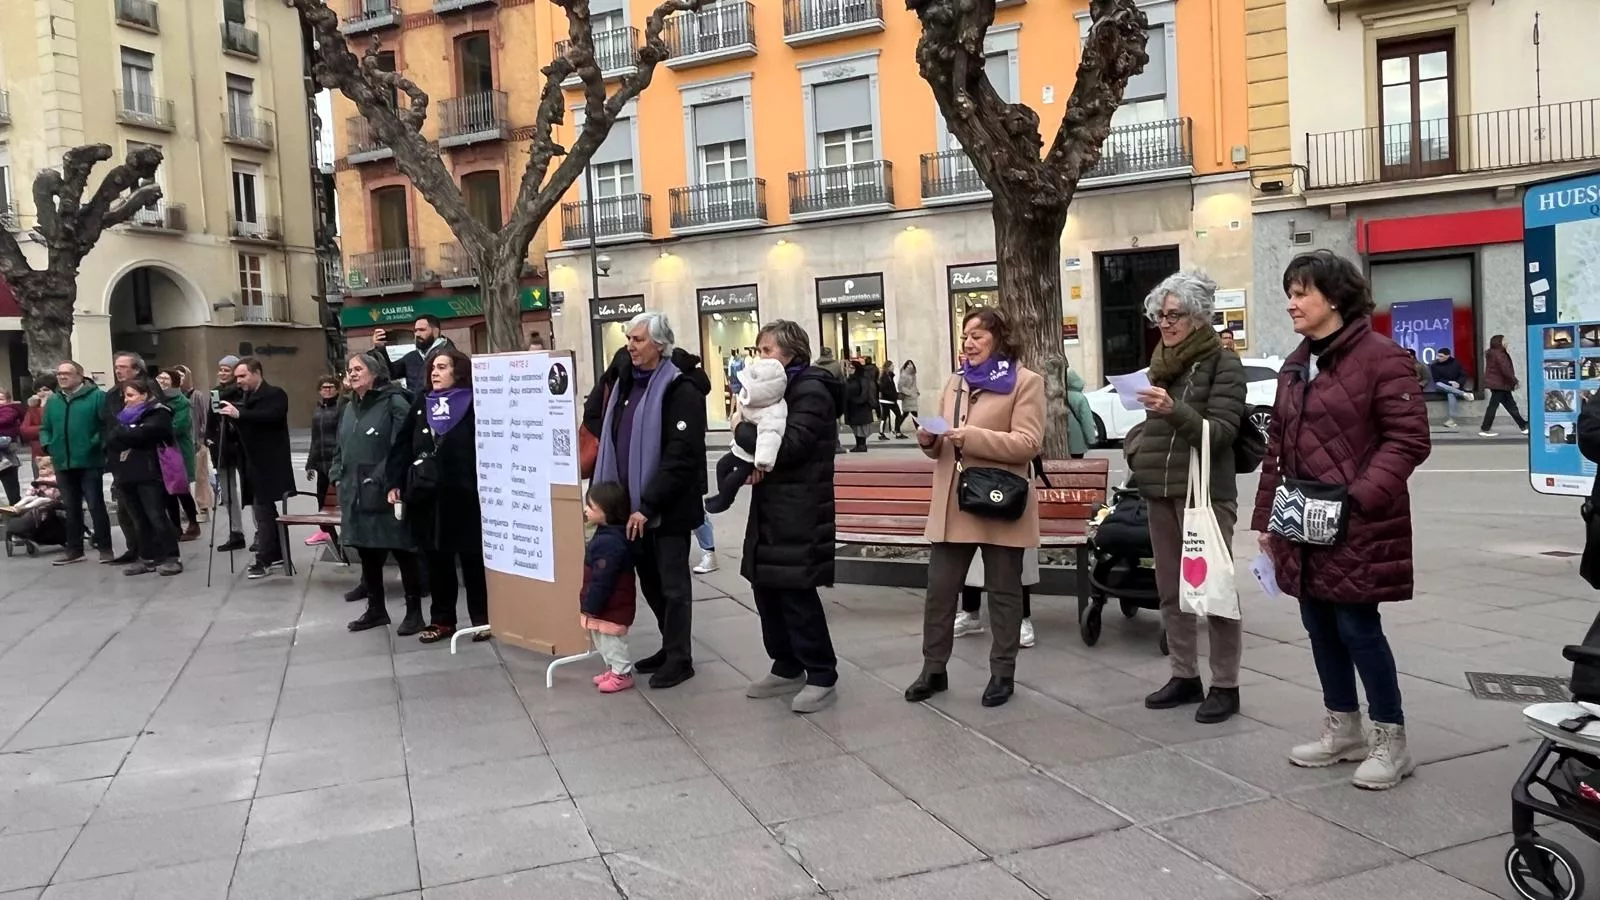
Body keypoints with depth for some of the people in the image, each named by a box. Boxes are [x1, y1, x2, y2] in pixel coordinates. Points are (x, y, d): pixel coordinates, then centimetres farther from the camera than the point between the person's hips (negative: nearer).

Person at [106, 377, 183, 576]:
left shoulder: (158, 414, -4)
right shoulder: (124, 415, 20)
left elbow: (140, 435, -19)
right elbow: (110, 440, 12)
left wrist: (120, 432, -2)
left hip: (149, 475, -7)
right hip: (127, 475, 7)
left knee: (157, 517, -8)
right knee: (140, 521, 11)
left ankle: (171, 557, -3)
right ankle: (148, 557, 17)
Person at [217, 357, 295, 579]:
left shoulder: (275, 394, -7)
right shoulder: (245, 398, 17)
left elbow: (272, 416, -26)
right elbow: (243, 427, 17)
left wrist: (239, 414, -31)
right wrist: (229, 417, -1)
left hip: (268, 464, -8)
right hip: (252, 463, 8)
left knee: (262, 509, -9)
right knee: (265, 509, 12)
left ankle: (264, 559, -6)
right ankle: (276, 554, 20)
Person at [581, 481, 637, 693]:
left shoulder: (608, 542, -30)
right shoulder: (609, 534, 5)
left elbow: (601, 581, -27)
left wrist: (590, 607, -19)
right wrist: (590, 606, 21)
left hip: (611, 607, -10)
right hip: (607, 605, 10)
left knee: (611, 641, 5)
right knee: (602, 639, 21)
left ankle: (622, 674, 18)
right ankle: (614, 669, 34)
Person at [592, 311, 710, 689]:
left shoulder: (680, 388, -14)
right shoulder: (628, 383, 11)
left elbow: (682, 456, -21)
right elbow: (613, 443, 16)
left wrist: (649, 505, -22)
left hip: (668, 507, -8)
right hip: (634, 503, 8)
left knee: (672, 582, 2)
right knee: (650, 580, 15)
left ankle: (680, 657, 13)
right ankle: (671, 647, 29)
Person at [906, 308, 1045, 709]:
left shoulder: (1025, 381, -3)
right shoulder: (955, 382, 17)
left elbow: (1027, 443, -15)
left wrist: (971, 436, -23)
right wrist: (929, 439, -4)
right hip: (952, 504, 6)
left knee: (1003, 592, 7)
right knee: (939, 588, 5)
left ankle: (1002, 674, 17)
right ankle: (934, 669, 17)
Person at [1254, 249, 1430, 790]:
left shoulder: (1380, 357, -10)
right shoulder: (1295, 366, 13)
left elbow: (1409, 439, -14)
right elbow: (1278, 447, 15)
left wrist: (1361, 496, -23)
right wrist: (1267, 517, 13)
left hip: (1357, 527, -7)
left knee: (1358, 627, -1)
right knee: (1320, 626, 13)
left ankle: (1391, 740, 15)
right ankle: (1343, 729, 29)